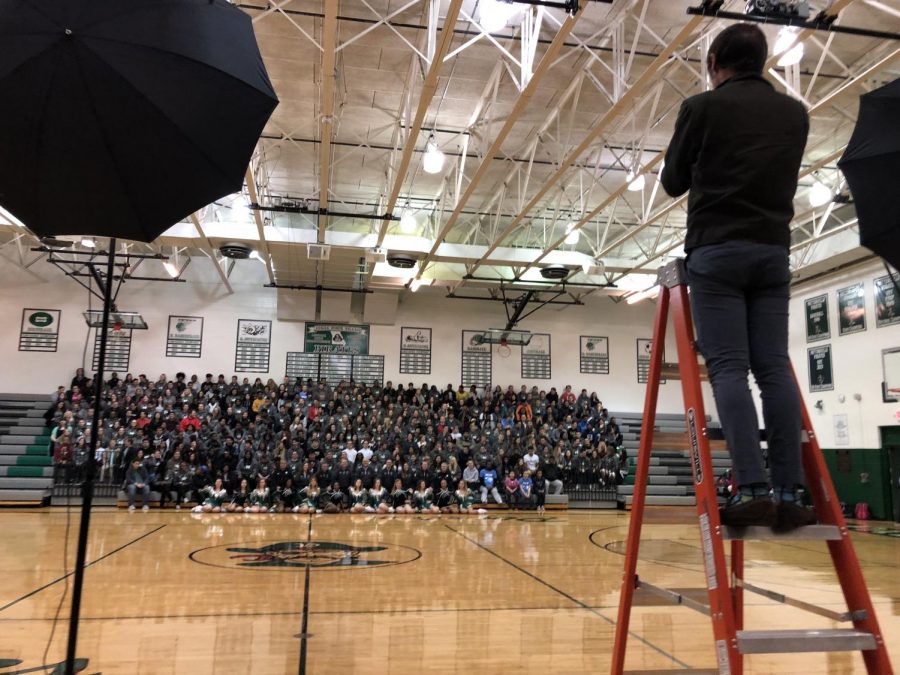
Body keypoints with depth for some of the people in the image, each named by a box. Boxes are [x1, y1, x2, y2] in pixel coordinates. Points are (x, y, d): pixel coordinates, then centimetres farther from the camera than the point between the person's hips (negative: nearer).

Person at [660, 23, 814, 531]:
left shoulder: (703, 107, 1)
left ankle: (754, 491, -15)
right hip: (774, 250, 5)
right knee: (775, 368, 1)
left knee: (729, 369, -8)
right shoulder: (796, 113, 16)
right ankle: (789, 495, -2)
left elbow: (673, 182, 9)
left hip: (718, 249, -4)